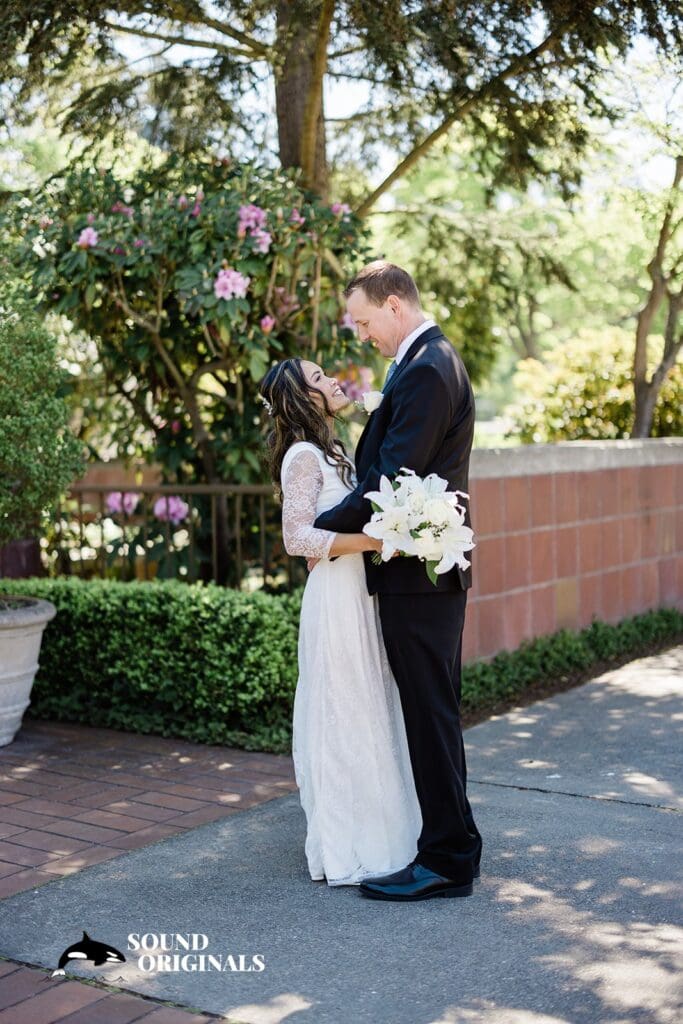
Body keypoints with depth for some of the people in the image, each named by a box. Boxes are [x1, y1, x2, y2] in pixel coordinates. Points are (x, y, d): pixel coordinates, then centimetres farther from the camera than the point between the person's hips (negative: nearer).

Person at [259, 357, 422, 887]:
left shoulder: (334, 451, 17)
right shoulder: (304, 455, -11)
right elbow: (298, 537, -19)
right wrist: (373, 540, -23)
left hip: (362, 595, 9)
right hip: (337, 599, -9)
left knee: (369, 715, 14)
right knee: (345, 718, -2)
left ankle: (377, 835, 26)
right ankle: (345, 855, 9)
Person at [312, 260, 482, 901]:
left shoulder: (425, 371, -17)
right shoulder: (432, 359, 16)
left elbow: (393, 479, -23)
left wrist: (322, 528, -12)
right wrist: (342, 519, 9)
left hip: (417, 577, -11)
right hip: (431, 567, 11)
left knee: (430, 712, -4)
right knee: (433, 710, 17)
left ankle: (447, 860, 6)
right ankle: (449, 841, 29)